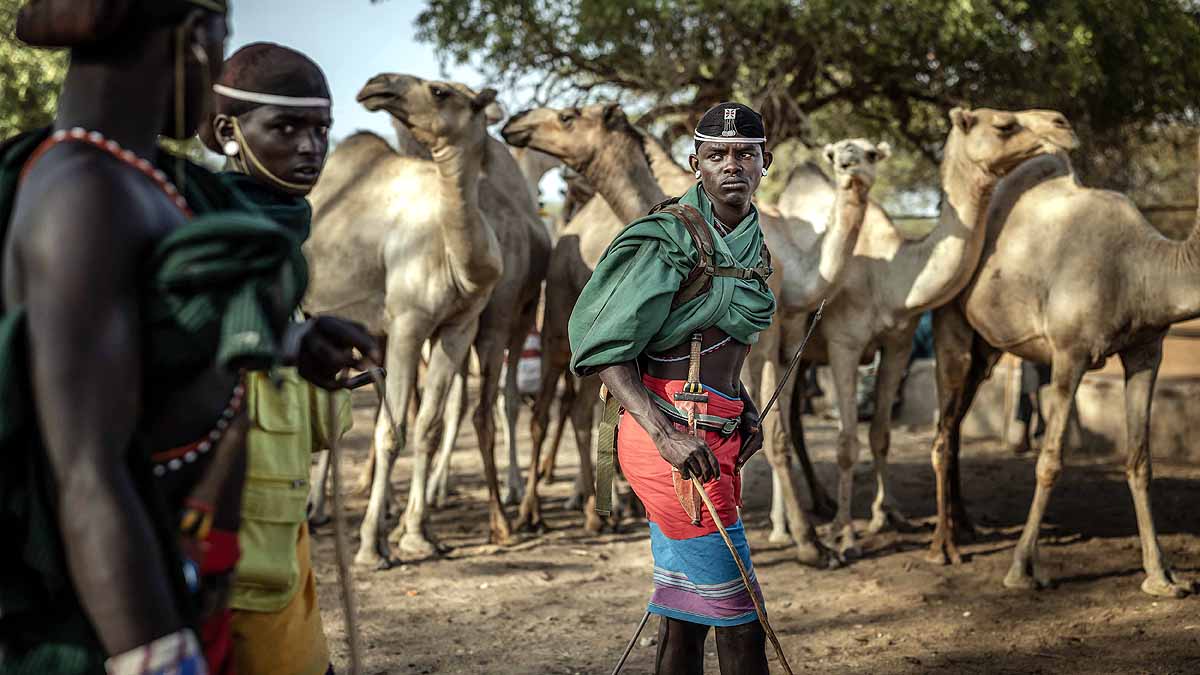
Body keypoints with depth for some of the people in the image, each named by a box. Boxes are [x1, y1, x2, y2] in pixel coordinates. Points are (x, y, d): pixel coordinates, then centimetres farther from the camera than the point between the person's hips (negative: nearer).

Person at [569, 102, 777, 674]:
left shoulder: (750, 242, 15)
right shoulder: (669, 237, -12)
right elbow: (601, 348, -17)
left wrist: (743, 409, 11)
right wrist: (667, 434, -27)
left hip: (713, 434, 9)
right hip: (675, 433, -9)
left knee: (686, 612, 13)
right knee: (738, 619, -6)